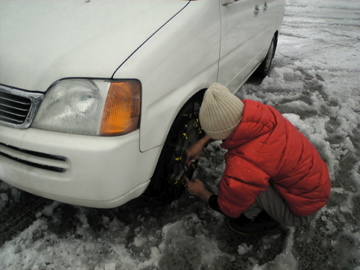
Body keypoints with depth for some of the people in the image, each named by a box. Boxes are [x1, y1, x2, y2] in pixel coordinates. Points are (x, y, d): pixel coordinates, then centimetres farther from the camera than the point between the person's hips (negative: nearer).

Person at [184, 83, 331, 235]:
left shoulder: (244, 165, -36)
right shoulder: (256, 110, -19)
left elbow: (228, 209, -15)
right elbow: (229, 123, 7)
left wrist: (201, 192, 2)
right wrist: (201, 143, 1)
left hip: (303, 211, -7)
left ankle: (264, 219, 6)